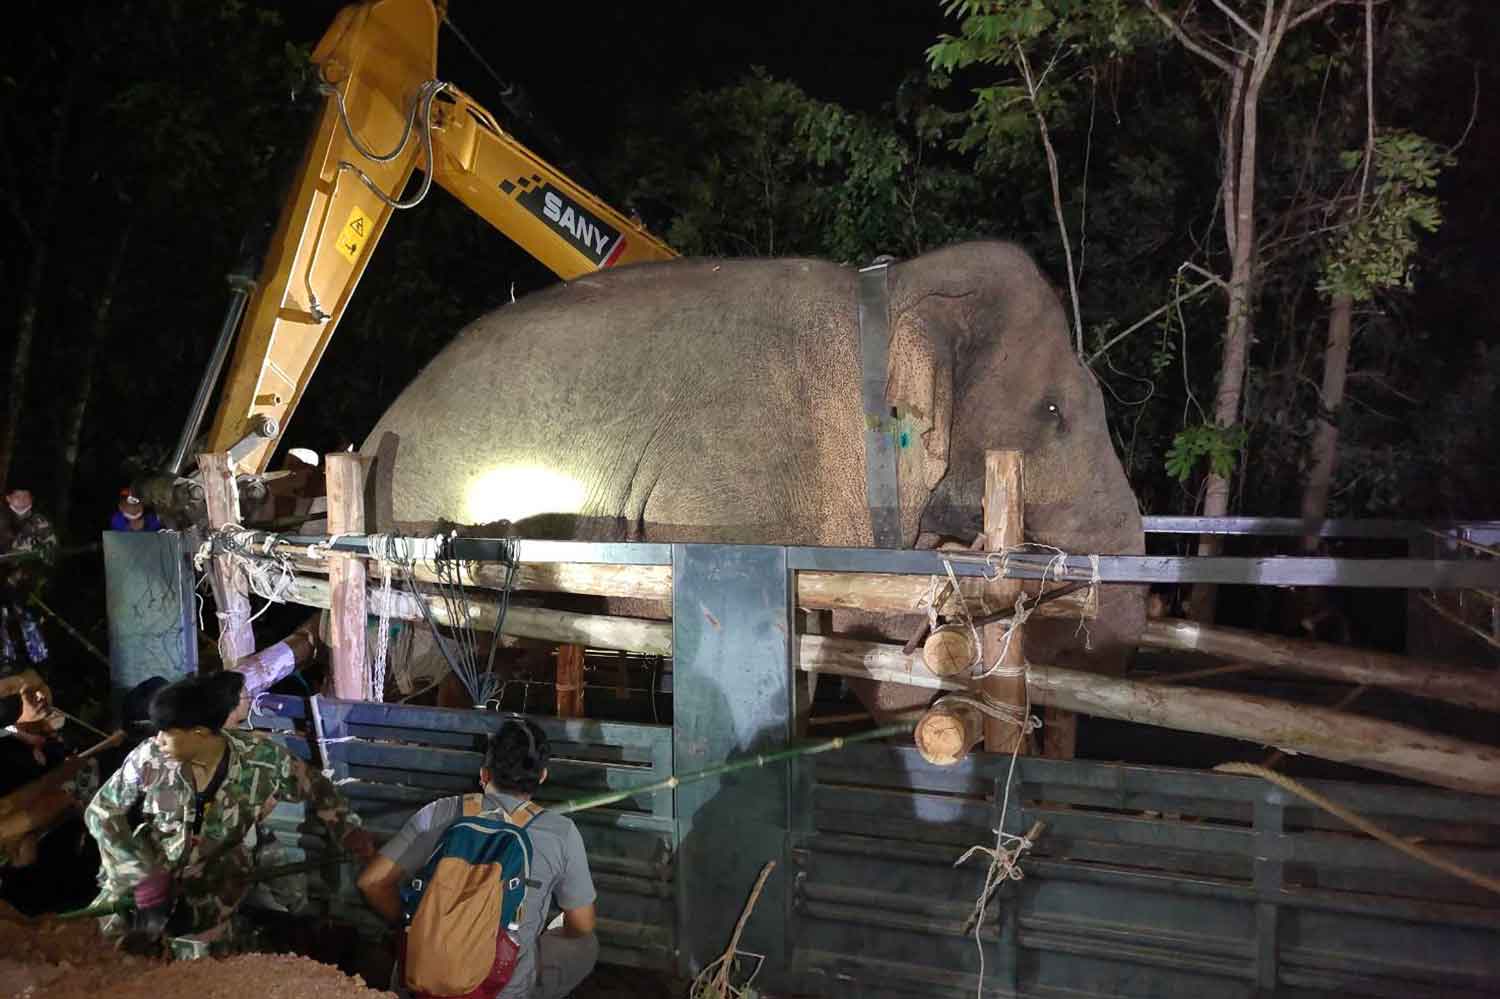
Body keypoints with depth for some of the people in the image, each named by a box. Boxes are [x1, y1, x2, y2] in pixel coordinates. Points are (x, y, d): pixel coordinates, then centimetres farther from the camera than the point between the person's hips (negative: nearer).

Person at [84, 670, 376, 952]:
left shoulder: (260, 760, -20)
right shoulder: (150, 758, -18)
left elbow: (316, 790, -5)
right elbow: (102, 812, -9)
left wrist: (351, 833, -7)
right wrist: (143, 876, -18)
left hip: (217, 875, -1)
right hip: (150, 868, 1)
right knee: (114, 933, -14)